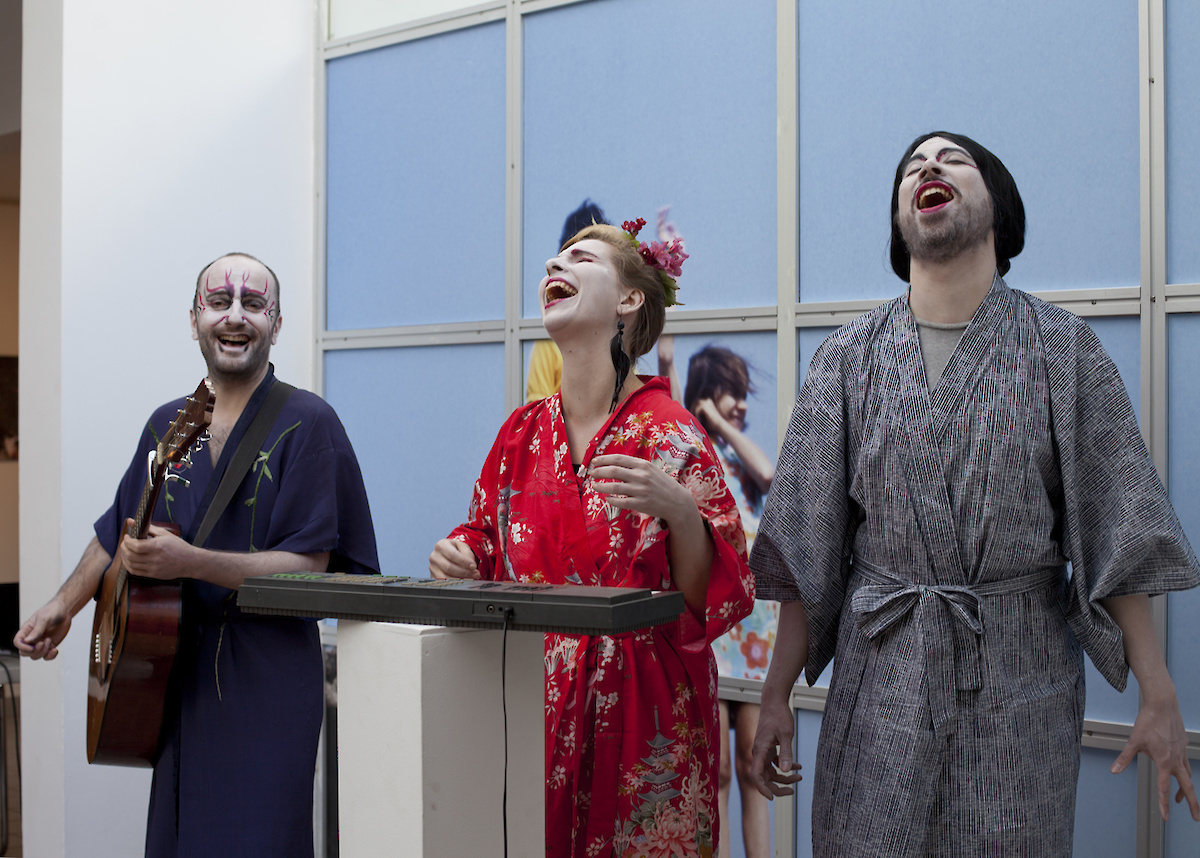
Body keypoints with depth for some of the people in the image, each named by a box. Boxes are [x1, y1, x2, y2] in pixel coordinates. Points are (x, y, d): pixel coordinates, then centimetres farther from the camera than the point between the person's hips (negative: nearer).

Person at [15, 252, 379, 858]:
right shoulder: (166, 425, 10)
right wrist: (64, 606, 21)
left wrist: (188, 562, -23)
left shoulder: (306, 424, -10)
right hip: (176, 672, 6)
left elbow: (309, 566, -16)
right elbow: (118, 530, 25)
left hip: (267, 679, -5)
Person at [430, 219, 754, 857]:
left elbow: (709, 599, -12)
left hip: (637, 714, -4)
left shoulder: (667, 433, -10)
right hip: (534, 708, 5)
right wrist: (461, 559, -3)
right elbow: (490, 547, 18)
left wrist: (679, 512, -28)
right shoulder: (523, 432, 6)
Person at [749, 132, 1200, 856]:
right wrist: (778, 695, -1)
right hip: (882, 675, 1)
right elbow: (806, 540, 3)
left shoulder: (1063, 349, 1)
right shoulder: (849, 357, 4)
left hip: (1022, 682, 0)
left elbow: (1119, 530, -1)